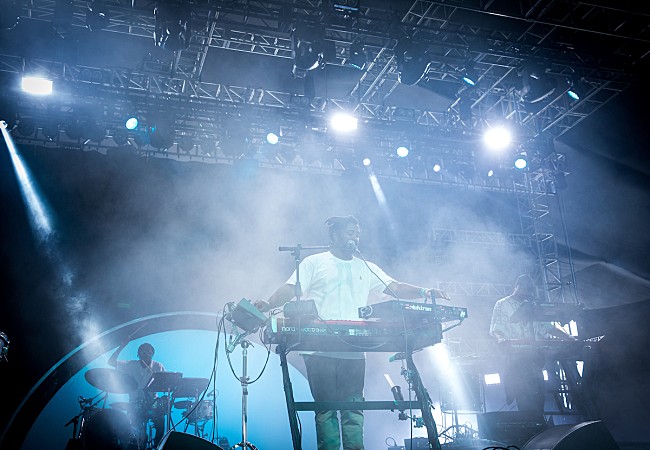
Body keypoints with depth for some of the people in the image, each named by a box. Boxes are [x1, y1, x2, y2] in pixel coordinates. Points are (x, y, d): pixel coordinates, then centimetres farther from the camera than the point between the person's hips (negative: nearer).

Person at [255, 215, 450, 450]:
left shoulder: (367, 269, 19)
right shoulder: (314, 263, 9)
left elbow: (395, 288, 10)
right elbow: (291, 289, -2)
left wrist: (424, 292, -6)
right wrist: (269, 304, -21)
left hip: (354, 351, 3)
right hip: (320, 350, -3)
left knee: (353, 408, 0)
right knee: (326, 408, -3)